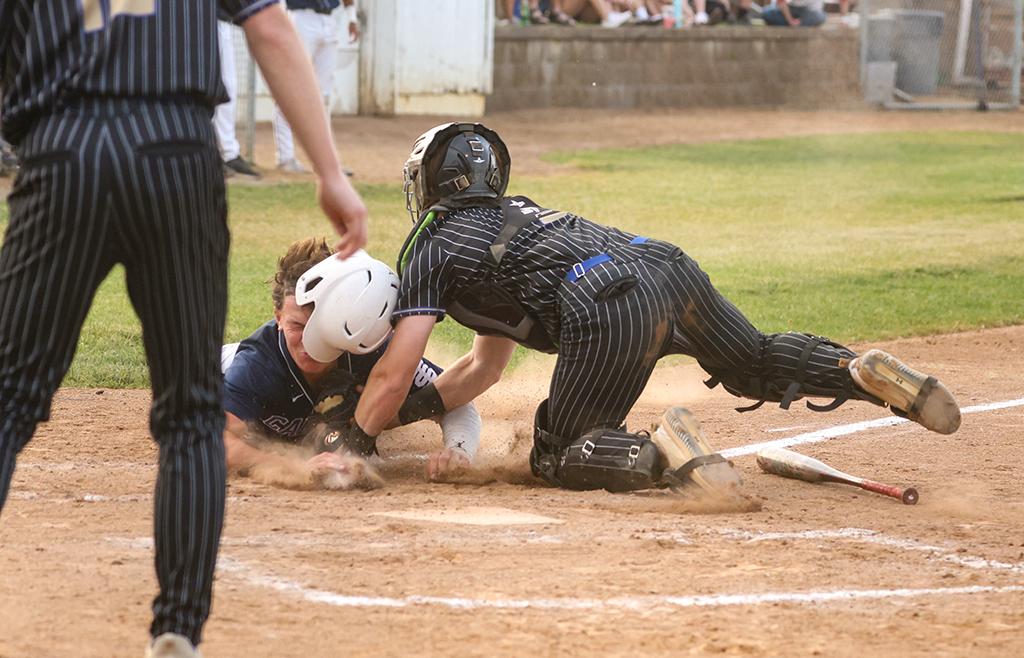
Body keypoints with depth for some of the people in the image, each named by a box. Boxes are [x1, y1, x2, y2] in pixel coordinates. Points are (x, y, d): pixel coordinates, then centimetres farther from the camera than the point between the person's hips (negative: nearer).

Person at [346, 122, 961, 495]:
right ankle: (861, 372, 2)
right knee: (759, 366, 29)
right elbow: (485, 366, 43)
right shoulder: (509, 214, 37)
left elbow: (393, 376, 6)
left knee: (561, 457, 8)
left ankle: (660, 453, -22)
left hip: (608, 314, -7)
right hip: (670, 265, 8)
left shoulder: (431, 247, 14)